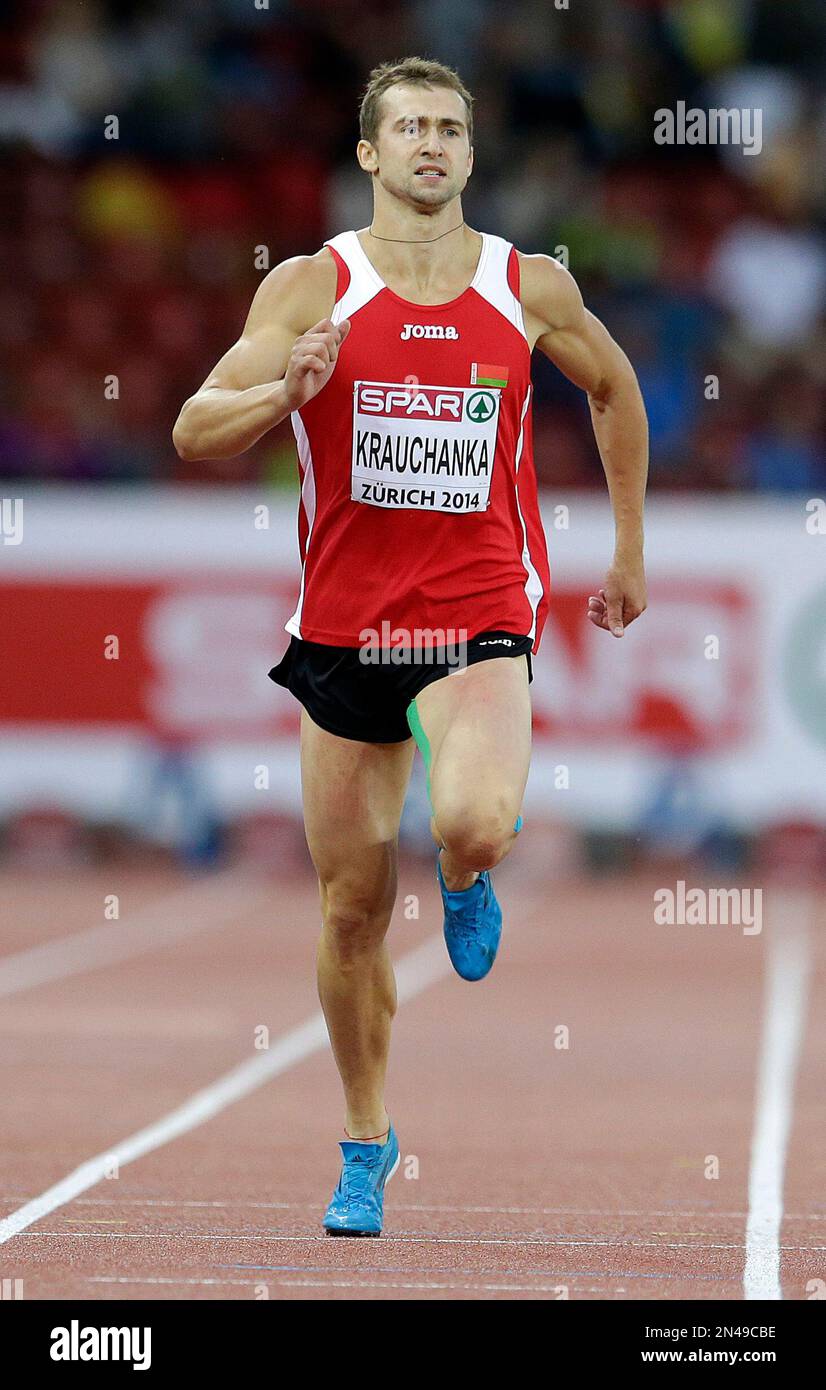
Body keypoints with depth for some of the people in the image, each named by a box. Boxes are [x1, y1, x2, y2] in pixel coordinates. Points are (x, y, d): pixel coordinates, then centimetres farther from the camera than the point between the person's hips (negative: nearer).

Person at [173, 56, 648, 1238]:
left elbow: (615, 388, 18)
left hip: (480, 619, -1)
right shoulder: (312, 287, -4)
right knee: (354, 906, 7)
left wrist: (629, 556, 19)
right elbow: (194, 433, -9)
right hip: (345, 627, 1)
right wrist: (282, 394, -30)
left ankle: (467, 879, 10)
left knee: (474, 827, -29)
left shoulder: (531, 289, 0)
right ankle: (367, 1145, 25)